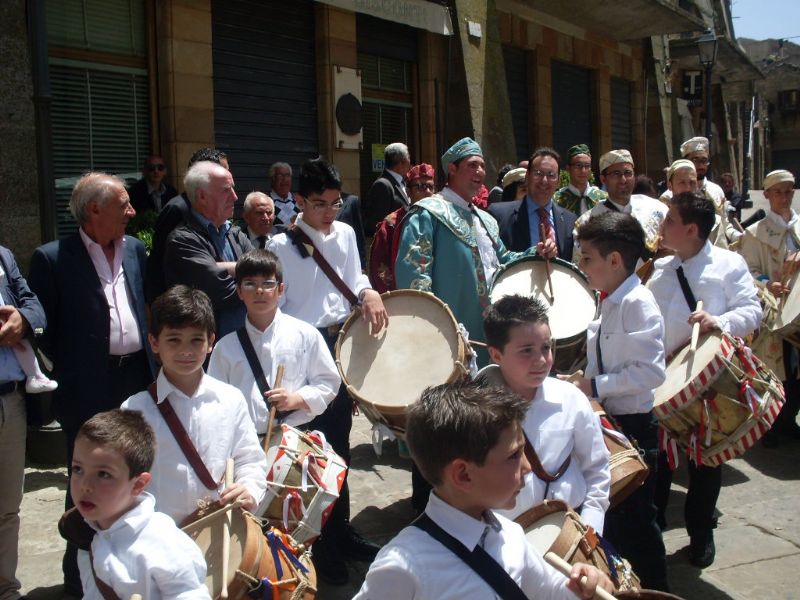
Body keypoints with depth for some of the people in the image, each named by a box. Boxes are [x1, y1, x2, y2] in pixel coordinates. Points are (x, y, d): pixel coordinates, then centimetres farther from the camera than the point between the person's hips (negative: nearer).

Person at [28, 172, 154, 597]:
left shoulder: (134, 249, 7)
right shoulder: (52, 258, -10)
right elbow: (43, 327, -7)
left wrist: (152, 362, 8)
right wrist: (68, 370, -6)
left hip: (137, 378, 5)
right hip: (88, 388, -5)